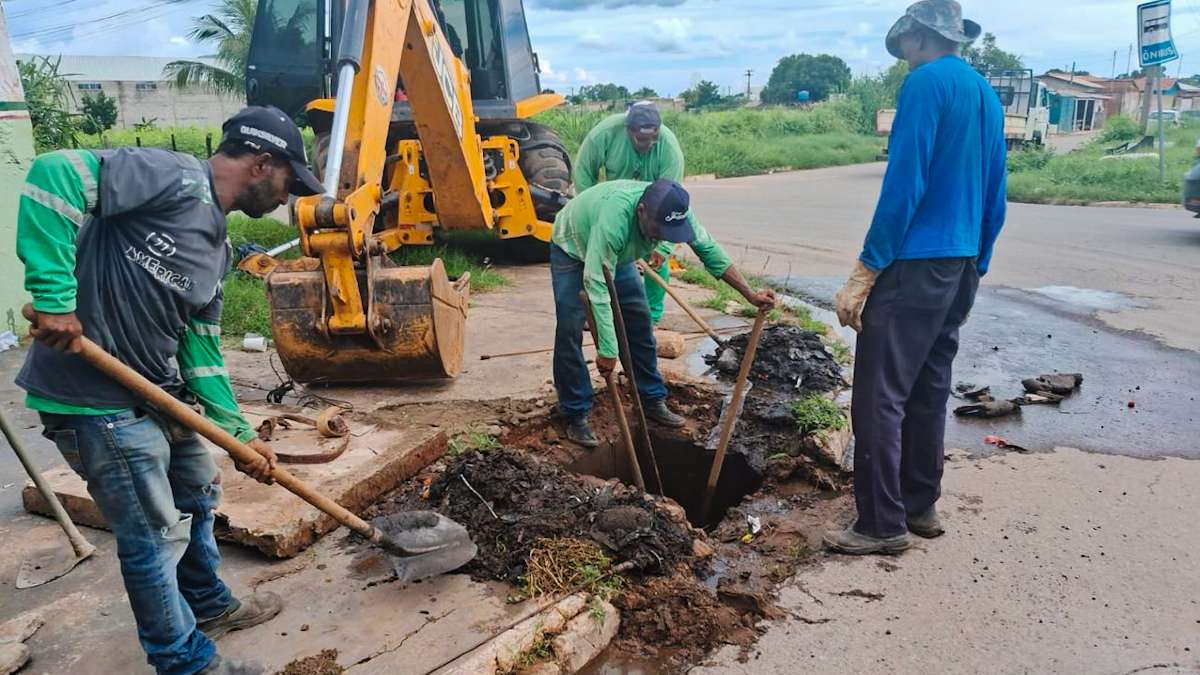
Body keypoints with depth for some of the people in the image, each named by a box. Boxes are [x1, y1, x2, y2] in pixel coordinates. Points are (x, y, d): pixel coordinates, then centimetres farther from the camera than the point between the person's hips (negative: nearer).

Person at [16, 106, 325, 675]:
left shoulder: (215, 244, 12)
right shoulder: (174, 178, -14)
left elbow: (201, 348, 12)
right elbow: (55, 174, -25)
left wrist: (238, 433, 8)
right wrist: (54, 296, -28)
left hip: (158, 393, 10)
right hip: (96, 400, -9)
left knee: (197, 495, 24)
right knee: (157, 535, 4)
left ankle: (209, 605, 48)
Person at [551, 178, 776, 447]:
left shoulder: (674, 209, -26)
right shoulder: (614, 217, -45)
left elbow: (709, 250, -14)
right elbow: (596, 286, -44)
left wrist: (751, 295, -16)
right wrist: (607, 350, -43)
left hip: (617, 254, 6)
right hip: (573, 251, -6)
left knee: (640, 323, 3)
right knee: (570, 332, -13)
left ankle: (653, 401, 15)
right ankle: (575, 416, -2)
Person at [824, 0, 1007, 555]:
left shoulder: (927, 82, -10)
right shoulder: (987, 95, 16)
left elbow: (903, 186, -19)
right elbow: (995, 198, 18)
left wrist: (864, 274, -18)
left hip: (915, 265, -9)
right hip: (960, 265, 9)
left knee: (879, 395, -4)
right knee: (929, 390, 15)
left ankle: (883, 525, 3)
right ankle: (920, 505, 26)